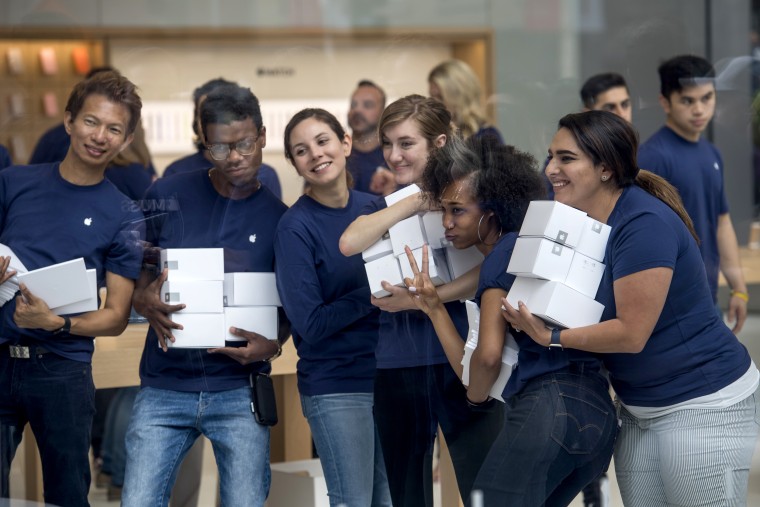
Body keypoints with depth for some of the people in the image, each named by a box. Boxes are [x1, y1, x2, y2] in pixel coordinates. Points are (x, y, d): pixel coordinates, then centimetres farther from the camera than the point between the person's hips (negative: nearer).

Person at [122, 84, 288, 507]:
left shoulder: (278, 217, 4)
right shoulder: (167, 197, 3)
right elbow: (134, 278, 11)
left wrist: (272, 344, -11)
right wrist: (148, 302, -13)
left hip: (237, 390, 0)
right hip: (164, 388, 0)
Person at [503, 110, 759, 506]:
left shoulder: (644, 224, -23)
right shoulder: (579, 221, 4)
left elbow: (631, 333, -24)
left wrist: (551, 337, -17)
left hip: (704, 404, -9)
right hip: (640, 408, 9)